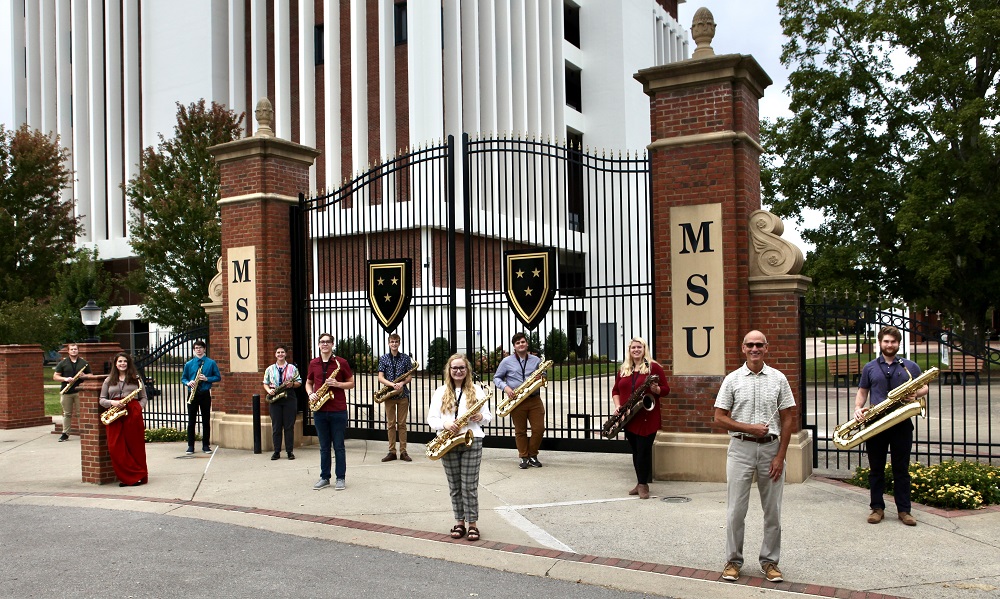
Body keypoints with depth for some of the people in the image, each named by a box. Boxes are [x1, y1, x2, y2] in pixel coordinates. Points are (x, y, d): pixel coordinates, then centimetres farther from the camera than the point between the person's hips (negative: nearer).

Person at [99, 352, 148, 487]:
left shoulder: (135, 378, 11)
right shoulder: (109, 380, 15)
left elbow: (143, 397, 12)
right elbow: (101, 399, 13)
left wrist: (139, 408, -6)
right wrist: (112, 402, -7)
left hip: (133, 414, -2)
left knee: (135, 446, -1)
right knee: (116, 448, -3)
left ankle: (138, 476, 7)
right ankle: (125, 477, 7)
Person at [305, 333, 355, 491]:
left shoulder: (341, 363, -2)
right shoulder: (313, 364, 8)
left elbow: (351, 383, 2)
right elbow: (308, 382, 19)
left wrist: (337, 384, -15)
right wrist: (310, 394, -1)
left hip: (338, 411, -3)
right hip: (319, 411, 3)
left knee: (339, 446, 3)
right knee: (324, 446, 11)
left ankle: (341, 478, 10)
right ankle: (324, 477, 19)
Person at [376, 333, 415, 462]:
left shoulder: (405, 358, 5)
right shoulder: (383, 359, 4)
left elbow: (410, 376, 5)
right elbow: (380, 377, -2)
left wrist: (402, 383, -15)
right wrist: (393, 384, -18)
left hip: (402, 394, 0)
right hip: (389, 394, 0)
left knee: (402, 424, 3)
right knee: (390, 424, 3)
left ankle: (403, 452, 7)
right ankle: (392, 452, 8)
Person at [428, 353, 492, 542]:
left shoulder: (477, 391, 6)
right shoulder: (440, 392, 7)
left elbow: (488, 417, 9)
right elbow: (431, 419, 3)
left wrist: (480, 417, -13)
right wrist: (445, 424, -17)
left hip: (472, 441, -2)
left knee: (470, 486, -2)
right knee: (455, 486, 8)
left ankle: (473, 524, 8)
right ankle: (459, 522, 19)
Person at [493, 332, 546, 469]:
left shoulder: (536, 360, 8)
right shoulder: (507, 361, 2)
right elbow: (496, 378, 8)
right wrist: (505, 387, -11)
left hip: (534, 400, 2)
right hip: (517, 402, -1)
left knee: (539, 429, -2)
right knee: (520, 431, 5)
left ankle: (532, 455, 16)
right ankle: (524, 457, 17)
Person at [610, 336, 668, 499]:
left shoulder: (653, 367, -2)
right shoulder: (623, 369, 12)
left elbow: (666, 389, -1)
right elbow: (615, 390, 16)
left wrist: (656, 389, -22)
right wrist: (618, 405, -1)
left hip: (647, 417, -5)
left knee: (644, 450, -6)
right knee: (635, 451, 11)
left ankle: (643, 484, 2)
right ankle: (640, 483, 21)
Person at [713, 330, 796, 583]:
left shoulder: (778, 379, 3)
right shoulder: (732, 379, 1)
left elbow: (787, 419, 3)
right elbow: (720, 418, 1)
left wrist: (780, 455, -4)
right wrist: (749, 428, -13)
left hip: (771, 448, 1)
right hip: (741, 448, -1)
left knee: (772, 510, 7)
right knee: (736, 510, 2)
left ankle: (770, 561, 21)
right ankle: (733, 561, 15)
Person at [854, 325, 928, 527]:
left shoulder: (910, 366, 7)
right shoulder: (869, 368, 8)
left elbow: (924, 387, 11)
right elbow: (862, 392, 10)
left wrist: (916, 393, -13)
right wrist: (858, 408, -9)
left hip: (901, 424, 0)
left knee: (901, 469, 5)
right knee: (876, 469, 6)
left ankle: (904, 510, 13)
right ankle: (877, 508, 14)